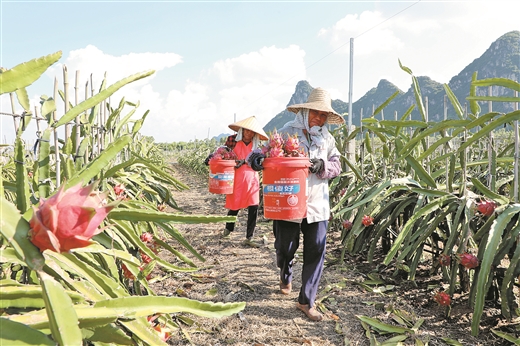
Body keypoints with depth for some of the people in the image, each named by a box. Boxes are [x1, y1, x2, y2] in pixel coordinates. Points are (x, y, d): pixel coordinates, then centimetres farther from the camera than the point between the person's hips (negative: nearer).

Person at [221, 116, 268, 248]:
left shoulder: (256, 146, 8)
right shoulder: (234, 143, -2)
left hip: (252, 180, 3)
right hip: (237, 180, -3)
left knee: (254, 208, -4)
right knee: (234, 207, 9)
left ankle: (249, 238, 6)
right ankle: (228, 228, 38)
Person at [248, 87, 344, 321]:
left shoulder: (327, 139, 10)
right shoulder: (287, 132, -2)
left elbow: (336, 166, 10)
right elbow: (264, 155, -5)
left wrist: (323, 166, -12)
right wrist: (255, 159, -29)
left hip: (317, 204, 3)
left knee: (315, 251, 1)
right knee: (285, 247, 10)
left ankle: (306, 301, 16)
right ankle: (285, 276, 47)